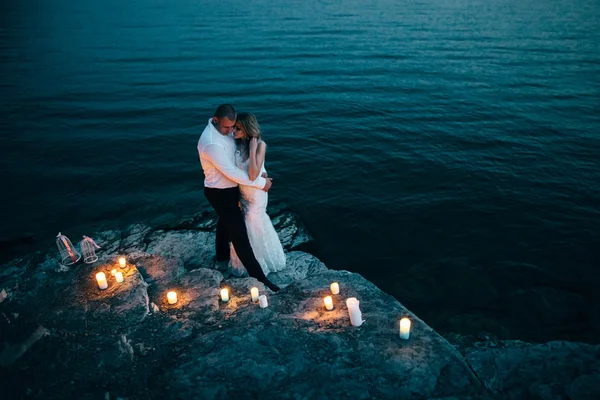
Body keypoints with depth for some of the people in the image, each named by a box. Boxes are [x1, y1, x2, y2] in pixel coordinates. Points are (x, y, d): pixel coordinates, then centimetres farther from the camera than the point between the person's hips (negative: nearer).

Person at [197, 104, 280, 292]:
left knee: (226, 222, 29)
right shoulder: (211, 143, -32)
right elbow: (231, 172, -30)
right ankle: (258, 276, 3)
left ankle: (222, 255, 53)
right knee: (239, 232, -5)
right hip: (220, 193, -10)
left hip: (229, 188, 10)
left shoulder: (224, 130, -4)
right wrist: (261, 183, -22)